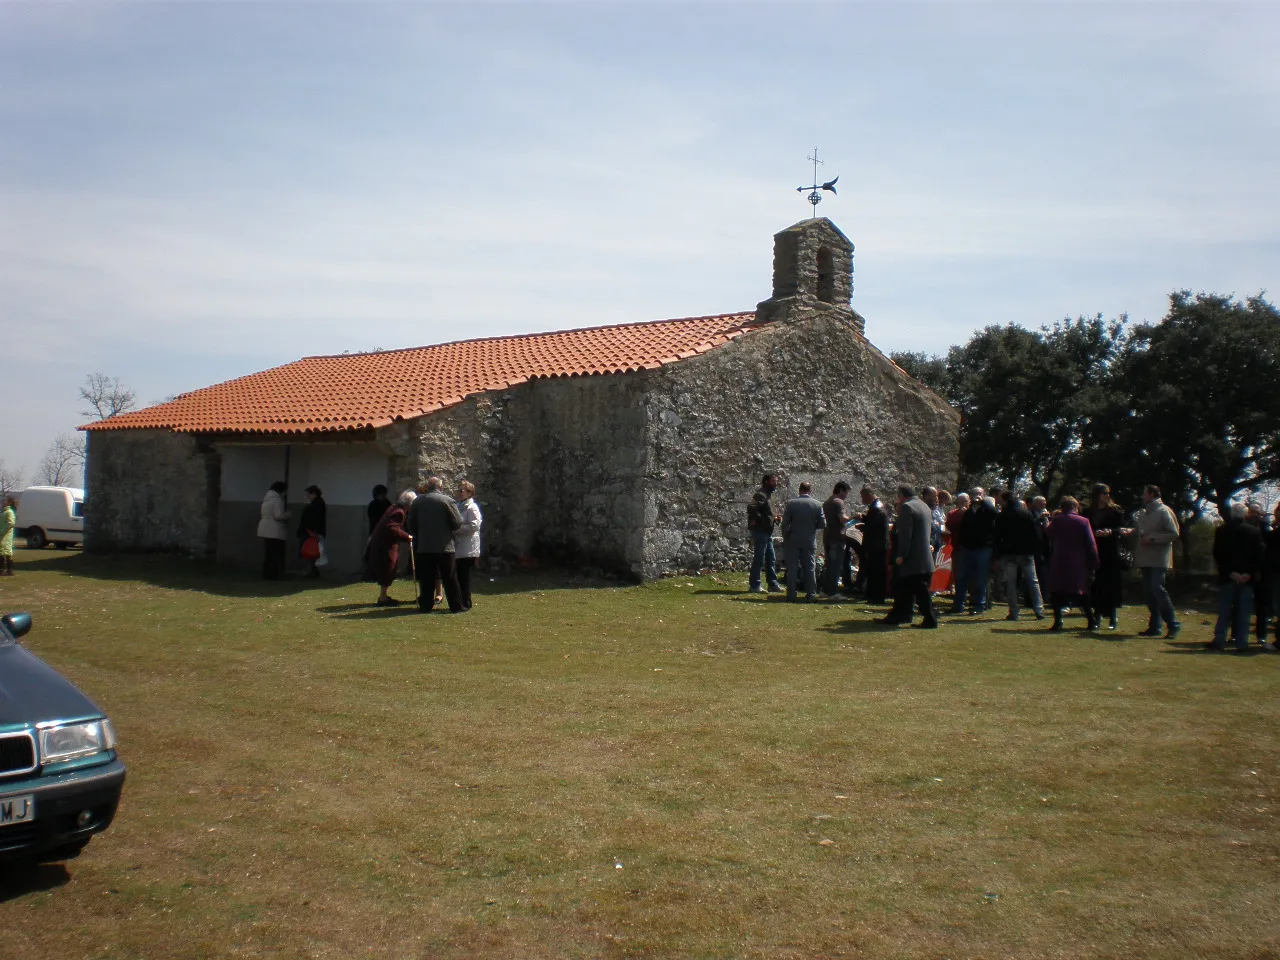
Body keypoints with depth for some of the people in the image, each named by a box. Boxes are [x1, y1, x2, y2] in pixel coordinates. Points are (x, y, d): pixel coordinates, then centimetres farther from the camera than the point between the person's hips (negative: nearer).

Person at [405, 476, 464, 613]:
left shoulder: (417, 502, 3)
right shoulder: (447, 500, -9)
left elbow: (410, 525, 9)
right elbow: (458, 522, -8)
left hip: (424, 547, 3)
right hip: (444, 547, -3)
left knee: (426, 578, 9)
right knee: (449, 578, 3)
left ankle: (425, 606, 10)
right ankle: (456, 606, 5)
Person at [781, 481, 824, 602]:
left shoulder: (791, 503, -7)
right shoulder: (817, 505, -4)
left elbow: (785, 523, -6)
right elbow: (821, 524, -1)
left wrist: (785, 538, 5)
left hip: (793, 540, -1)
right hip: (809, 541, 1)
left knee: (792, 568, 3)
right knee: (809, 568, 10)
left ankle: (791, 595, 2)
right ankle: (811, 595, 11)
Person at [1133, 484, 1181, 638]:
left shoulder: (1164, 512, -7)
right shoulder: (1142, 513, 15)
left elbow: (1174, 534, -12)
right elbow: (1137, 530, 22)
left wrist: (1152, 538, -17)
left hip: (1159, 560, -8)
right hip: (1145, 560, 8)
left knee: (1157, 589, -16)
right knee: (1149, 592, 8)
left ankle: (1173, 624, -7)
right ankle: (1154, 627, 13)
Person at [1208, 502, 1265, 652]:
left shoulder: (1222, 531, -1)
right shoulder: (1254, 531, 0)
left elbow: (1218, 555, -5)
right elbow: (1260, 555, -3)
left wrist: (1229, 572, -5)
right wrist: (1250, 573, -4)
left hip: (1228, 577, 0)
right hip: (1248, 578, 0)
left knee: (1224, 611, 5)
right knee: (1244, 612, 4)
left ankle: (1219, 641, 2)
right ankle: (1241, 643, 3)